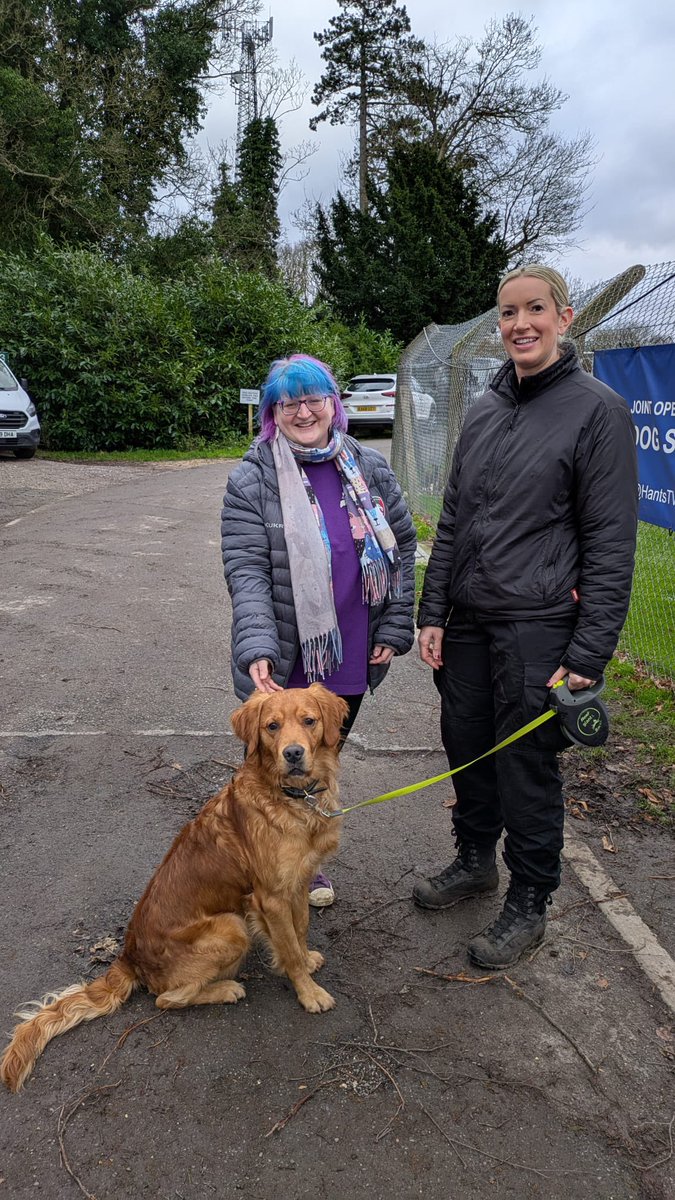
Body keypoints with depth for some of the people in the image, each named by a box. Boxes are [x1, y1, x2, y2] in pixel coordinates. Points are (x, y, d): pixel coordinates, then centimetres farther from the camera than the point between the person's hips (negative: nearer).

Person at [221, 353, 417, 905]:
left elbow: (402, 546, 8)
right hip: (285, 660, -3)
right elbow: (246, 570, -15)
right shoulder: (252, 480, -8)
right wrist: (257, 647, -27)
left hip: (351, 655, 4)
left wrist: (394, 628, 2)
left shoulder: (369, 469, 3)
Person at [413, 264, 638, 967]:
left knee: (527, 766, 5)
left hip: (537, 628, -6)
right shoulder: (484, 413, 11)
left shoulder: (597, 410, -8)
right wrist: (432, 613, 8)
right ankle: (475, 860, 41)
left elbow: (611, 544, -11)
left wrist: (589, 654, -15)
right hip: (467, 622, 6)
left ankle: (529, 903, 26)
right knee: (466, 748, 17)